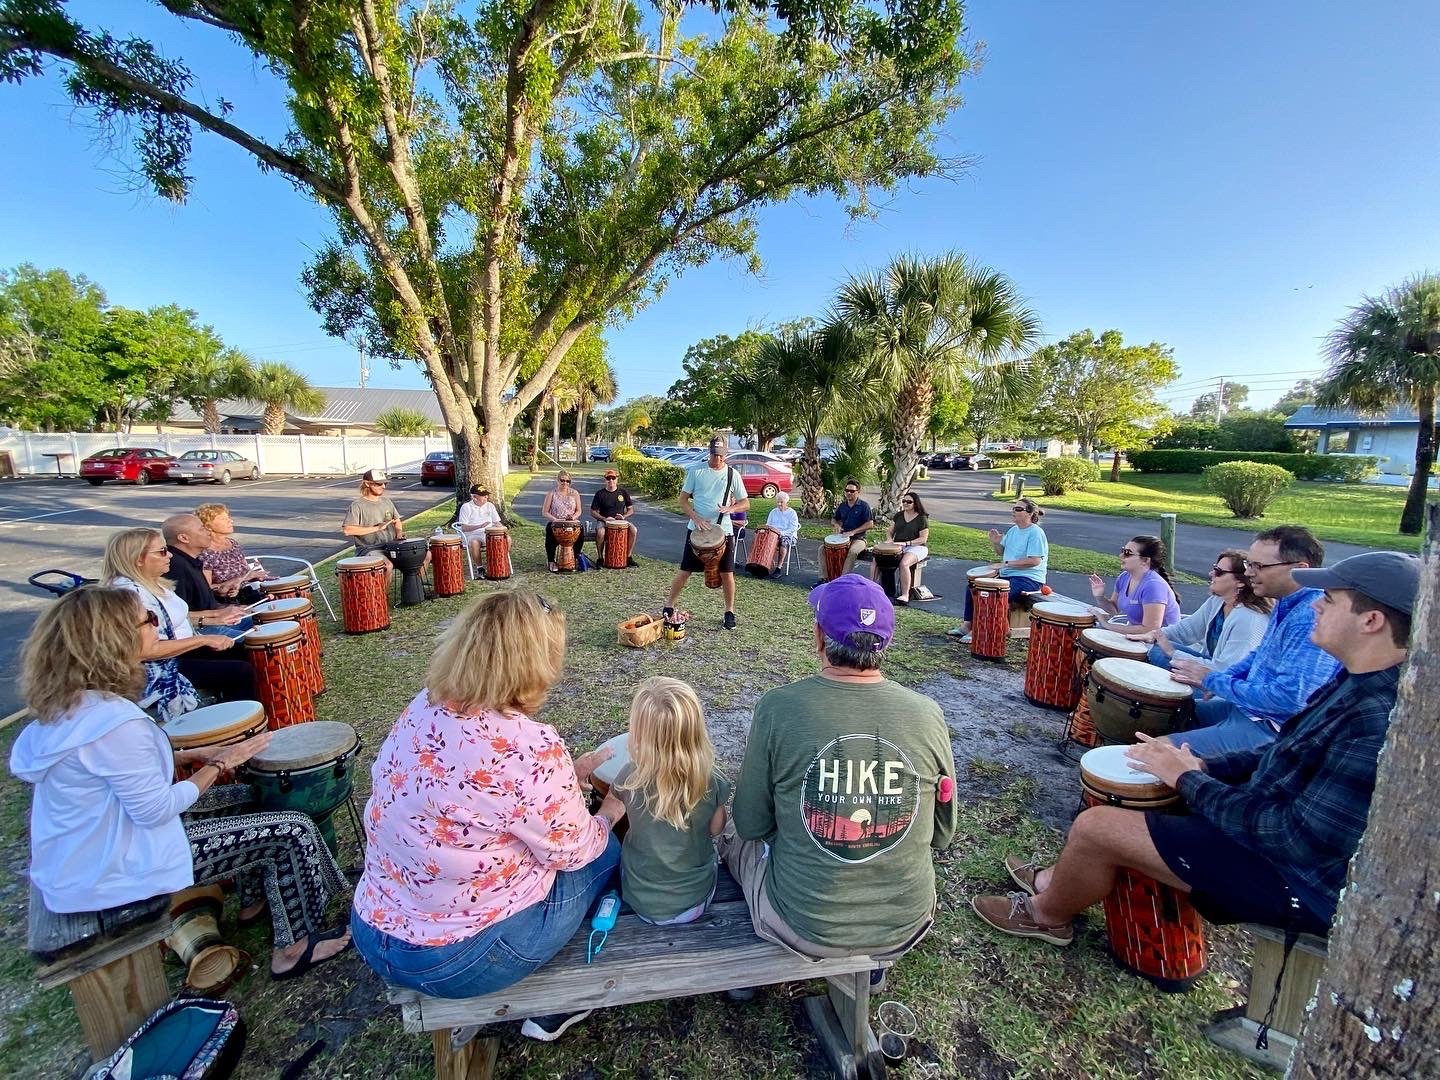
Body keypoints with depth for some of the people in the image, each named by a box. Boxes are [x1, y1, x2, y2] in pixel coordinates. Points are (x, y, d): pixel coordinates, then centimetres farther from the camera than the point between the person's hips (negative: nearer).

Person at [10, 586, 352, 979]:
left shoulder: (66, 705, -1)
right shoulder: (113, 721, -31)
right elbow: (156, 811, -24)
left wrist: (188, 756, 3)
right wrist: (218, 765, -11)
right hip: (114, 872, -9)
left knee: (247, 797, 22)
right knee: (292, 831, -4)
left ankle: (257, 900, 36)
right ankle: (295, 948, 14)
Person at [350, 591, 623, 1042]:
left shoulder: (422, 708, -8)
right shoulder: (529, 748, -31)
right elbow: (571, 852, -14)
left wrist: (567, 776, 8)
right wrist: (610, 812, 5)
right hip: (454, 961, -7)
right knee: (605, 849, 13)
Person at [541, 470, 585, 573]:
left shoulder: (574, 493, 8)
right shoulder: (551, 493, 1)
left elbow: (578, 511, 9)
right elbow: (544, 512, -2)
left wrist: (573, 517, -14)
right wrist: (555, 519, -19)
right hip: (554, 523, -2)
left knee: (580, 534, -28)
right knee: (551, 536, -33)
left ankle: (575, 558, -4)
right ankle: (551, 561, -11)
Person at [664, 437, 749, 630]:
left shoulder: (732, 475, 1)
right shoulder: (696, 471, -2)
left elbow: (745, 503, 4)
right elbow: (683, 499, 1)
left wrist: (730, 508, -17)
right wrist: (696, 518, -15)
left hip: (724, 531, 1)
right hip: (697, 529, -1)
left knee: (727, 573, 4)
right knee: (685, 571, 2)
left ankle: (730, 612, 20)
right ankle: (669, 607, 16)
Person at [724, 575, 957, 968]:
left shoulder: (777, 708, -22)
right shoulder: (928, 715, -15)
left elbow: (751, 824, -9)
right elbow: (942, 835, -1)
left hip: (803, 928, -2)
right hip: (905, 926, 3)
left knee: (734, 833, 24)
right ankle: (871, 962, 41)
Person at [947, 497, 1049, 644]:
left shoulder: (1035, 533, -13)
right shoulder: (1013, 530, 12)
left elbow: (1034, 561, -22)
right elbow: (1001, 552, 22)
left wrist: (1005, 564, -22)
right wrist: (995, 542, -1)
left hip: (1029, 579, -9)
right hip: (1007, 575, 9)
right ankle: (967, 625, 3)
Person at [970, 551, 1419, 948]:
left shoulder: (1383, 721, -31)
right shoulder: (1359, 680, -1)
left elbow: (1302, 840, -28)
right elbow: (1292, 753, 12)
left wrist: (1189, 780, -18)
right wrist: (1206, 765, -1)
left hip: (1298, 881, -10)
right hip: (1277, 820, 10)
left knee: (1095, 827, -12)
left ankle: (1046, 914, 20)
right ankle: (1060, 880, 29)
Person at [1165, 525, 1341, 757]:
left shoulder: (1313, 619, -25)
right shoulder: (1286, 603, 7)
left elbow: (1288, 699, -29)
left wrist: (1213, 680, -17)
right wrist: (1220, 679, 5)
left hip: (1270, 730, -10)